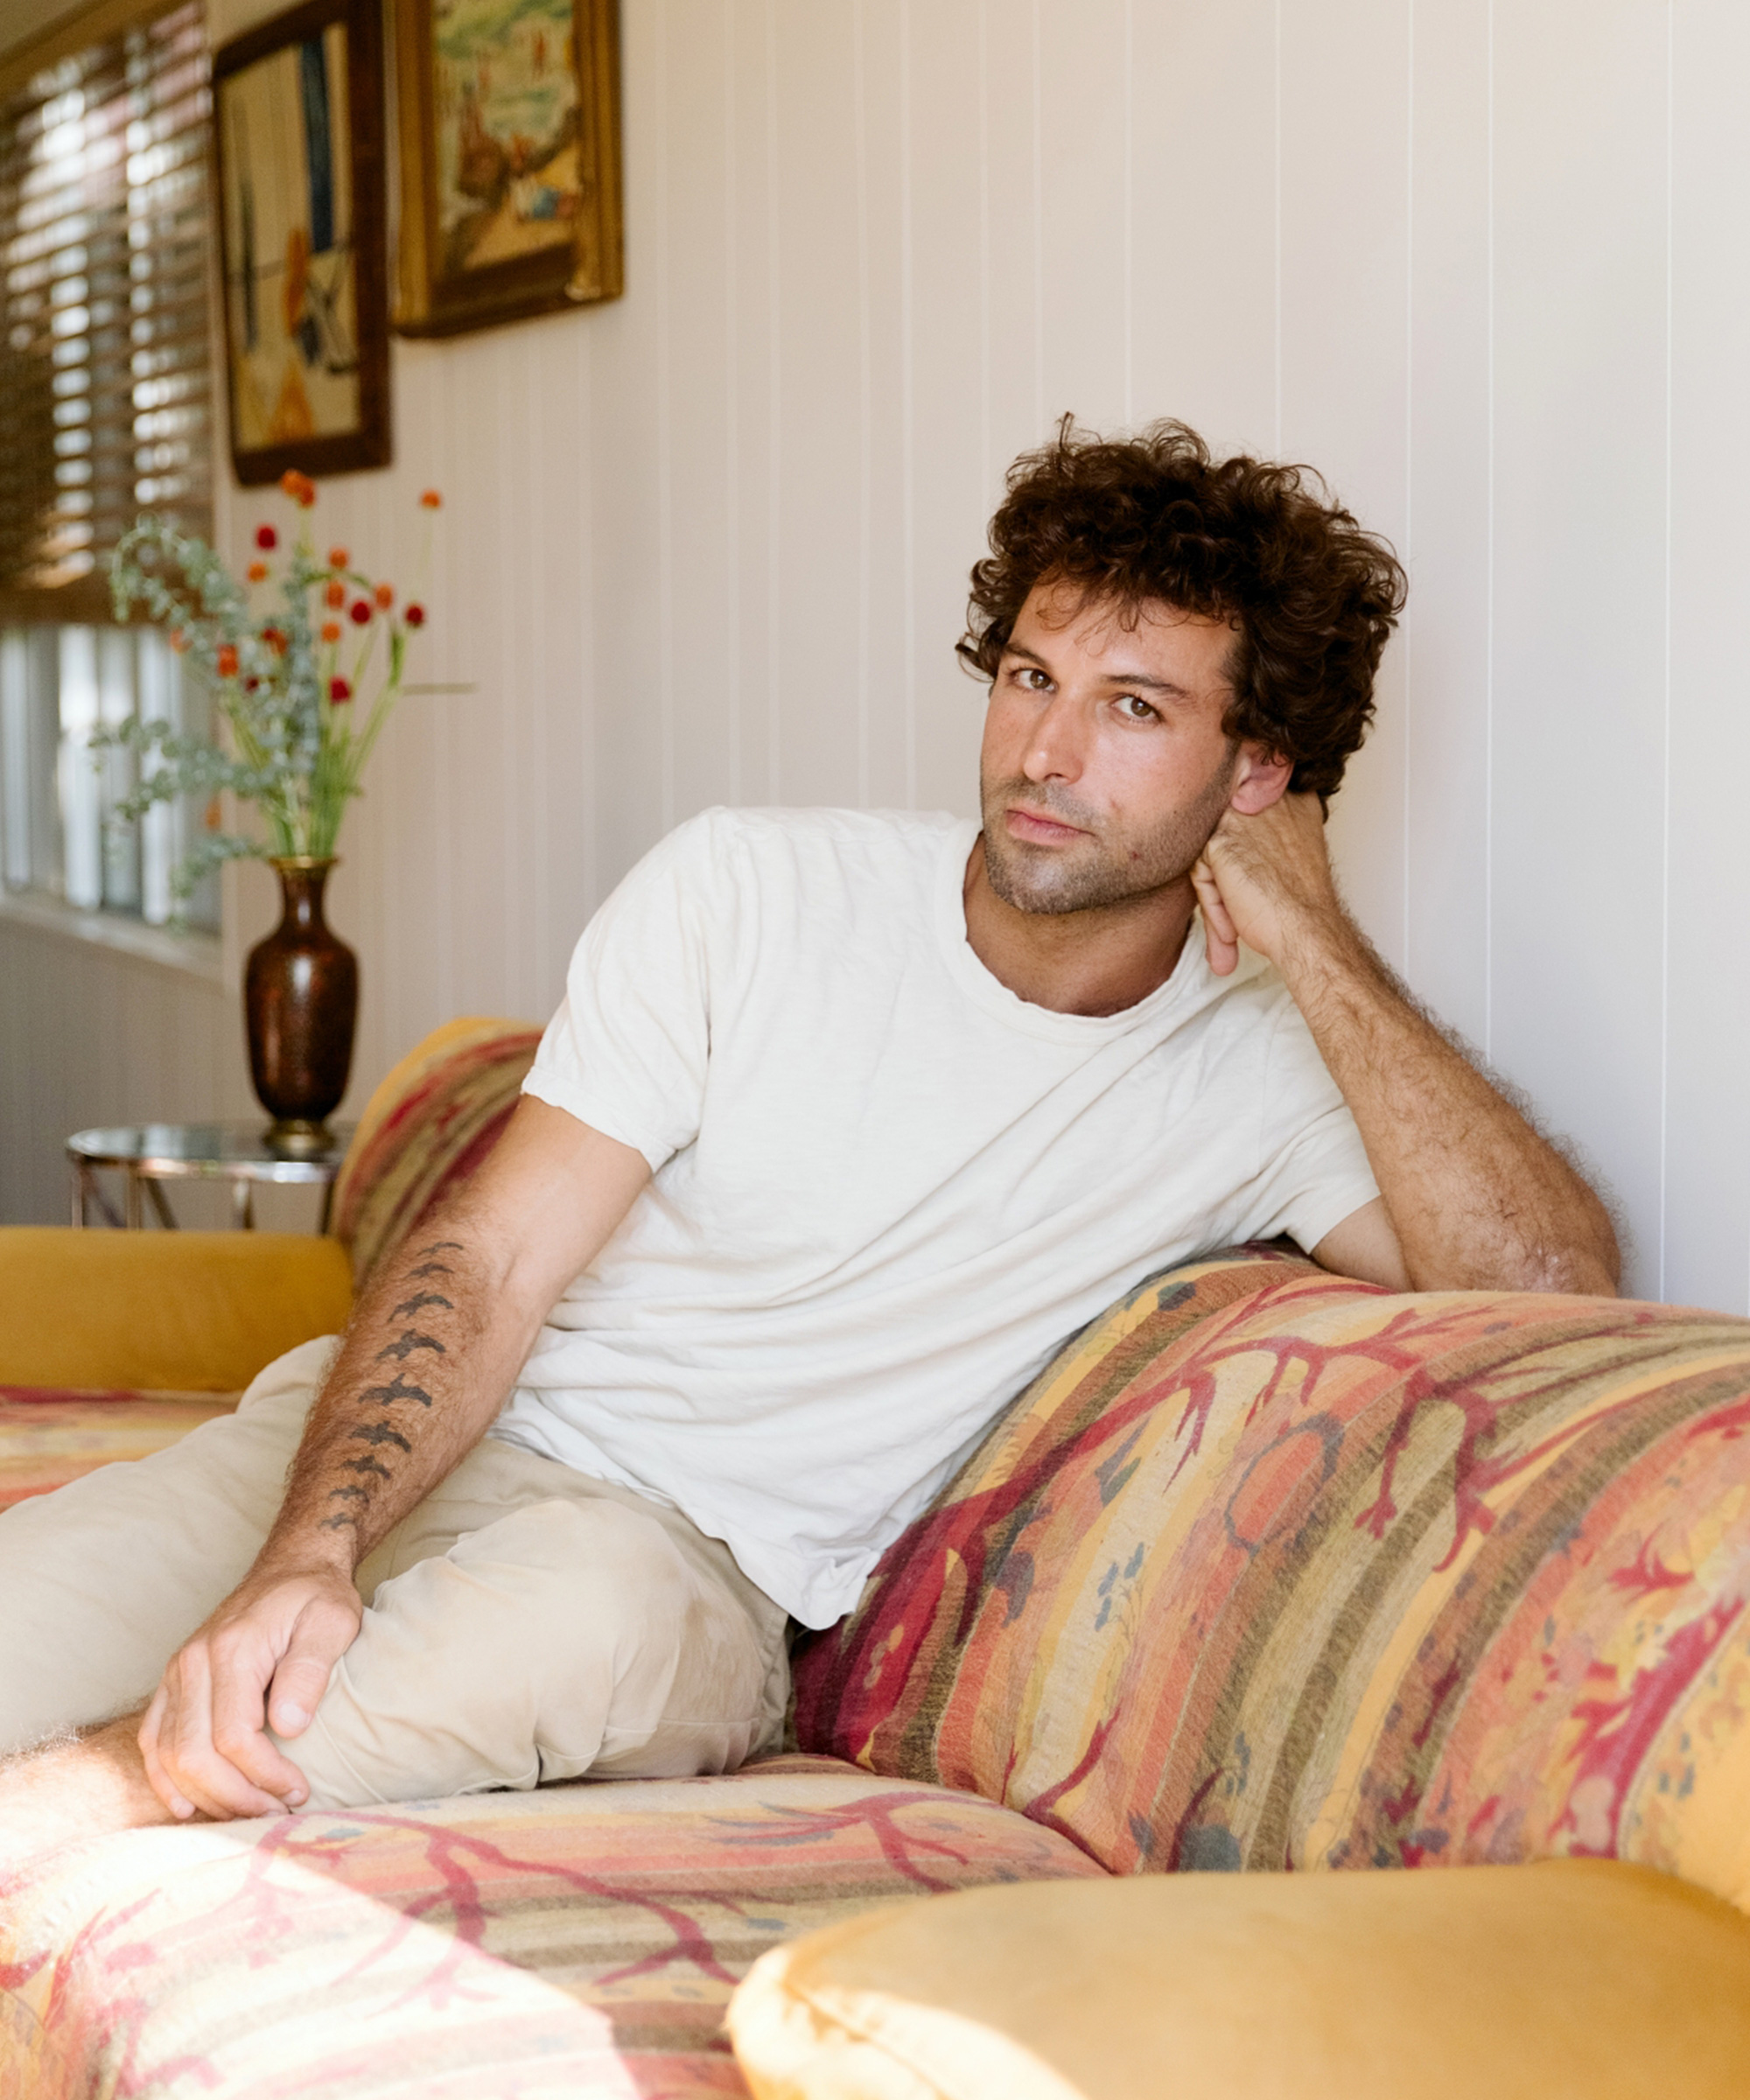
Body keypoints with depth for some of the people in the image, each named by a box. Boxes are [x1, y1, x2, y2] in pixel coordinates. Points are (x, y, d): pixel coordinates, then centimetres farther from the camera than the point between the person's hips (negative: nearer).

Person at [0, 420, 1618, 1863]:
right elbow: (492, 1263, -6)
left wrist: (1313, 943, -15)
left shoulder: (1256, 1074, -2)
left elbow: (1547, 1286, -20)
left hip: (700, 1572, -1)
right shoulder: (750, 887, -1)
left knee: (591, 1595, -38)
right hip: (424, 1446, 1)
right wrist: (311, 1550, -23)